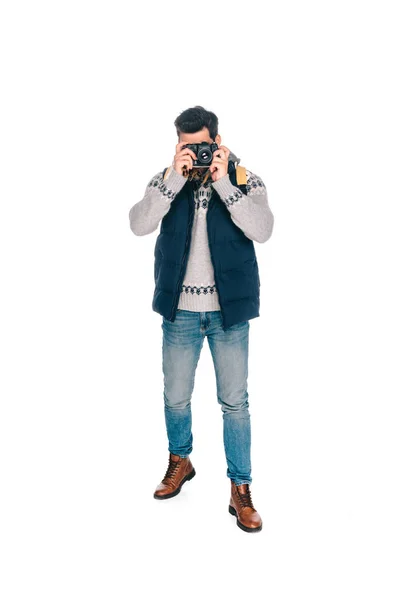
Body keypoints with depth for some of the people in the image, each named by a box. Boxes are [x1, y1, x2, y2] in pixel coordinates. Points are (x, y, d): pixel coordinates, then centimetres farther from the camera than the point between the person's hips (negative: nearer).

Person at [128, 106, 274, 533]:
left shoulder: (245, 180, -4)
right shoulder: (166, 181, 1)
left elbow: (262, 230, -21)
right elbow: (139, 224, -15)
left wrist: (223, 182, -23)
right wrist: (175, 178, -22)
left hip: (229, 310, -2)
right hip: (180, 310, 2)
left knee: (234, 402, 4)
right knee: (175, 397, 14)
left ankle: (240, 490, 18)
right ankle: (180, 460, 41)